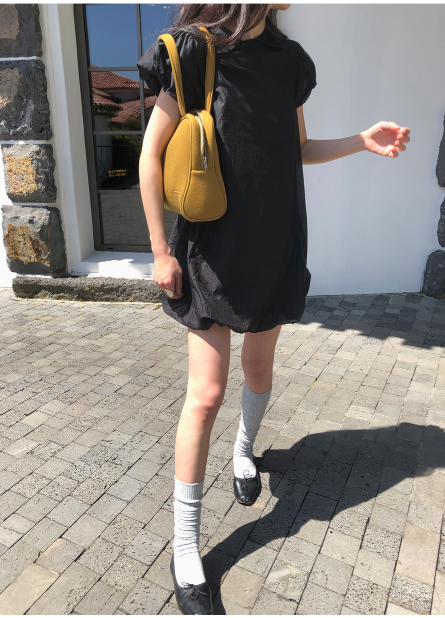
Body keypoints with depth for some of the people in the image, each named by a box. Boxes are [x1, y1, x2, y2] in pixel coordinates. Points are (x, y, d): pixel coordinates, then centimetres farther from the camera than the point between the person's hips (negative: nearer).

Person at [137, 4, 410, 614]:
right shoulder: (195, 51, -6)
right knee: (206, 393, -7)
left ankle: (245, 449, 49)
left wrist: (362, 141, 3)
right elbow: (151, 156, -6)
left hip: (275, 247, 6)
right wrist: (161, 252, -8)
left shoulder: (288, 59, 10)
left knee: (259, 369, 16)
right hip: (213, 249, -5)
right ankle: (185, 548, 12)